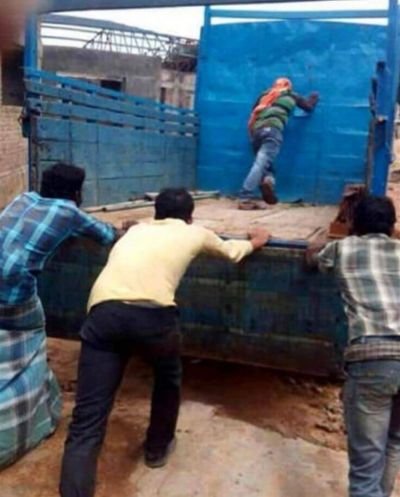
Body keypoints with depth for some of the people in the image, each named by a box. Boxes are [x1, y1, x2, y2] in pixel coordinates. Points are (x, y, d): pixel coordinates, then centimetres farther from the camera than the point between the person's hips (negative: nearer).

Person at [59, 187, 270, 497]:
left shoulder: (137, 230, 34)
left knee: (86, 424, 1)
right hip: (152, 314, -2)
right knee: (168, 378, 31)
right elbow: (232, 251, 44)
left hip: (103, 313, 3)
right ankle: (158, 447, 48)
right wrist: (255, 242, 67)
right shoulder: (194, 233, 24)